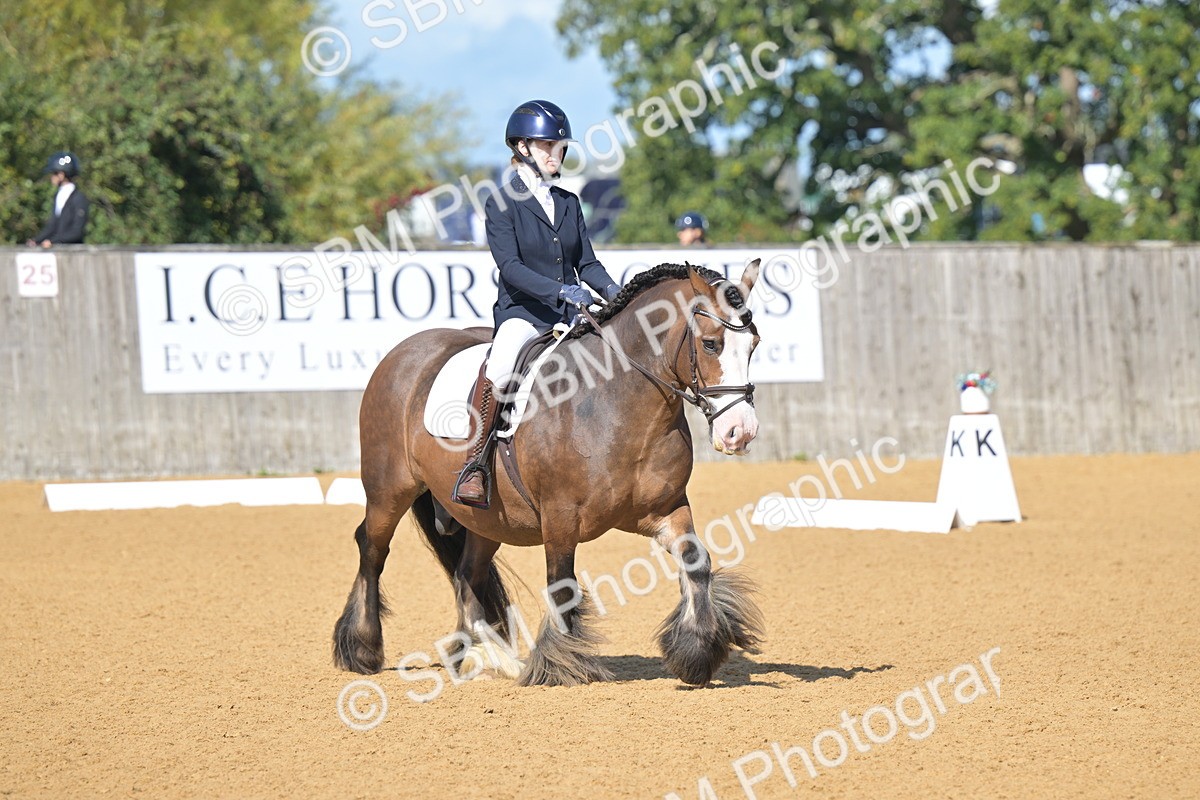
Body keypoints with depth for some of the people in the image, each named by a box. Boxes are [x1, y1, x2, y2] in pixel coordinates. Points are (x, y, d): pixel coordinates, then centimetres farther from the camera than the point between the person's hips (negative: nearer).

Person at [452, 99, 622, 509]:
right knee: (499, 367, -36)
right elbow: (510, 267, -14)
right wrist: (561, 290, -27)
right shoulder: (502, 204, -2)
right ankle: (474, 464, -28)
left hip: (569, 318, 6)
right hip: (521, 311, -6)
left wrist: (613, 292, -7)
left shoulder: (569, 203, 16)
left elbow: (586, 262, 14)